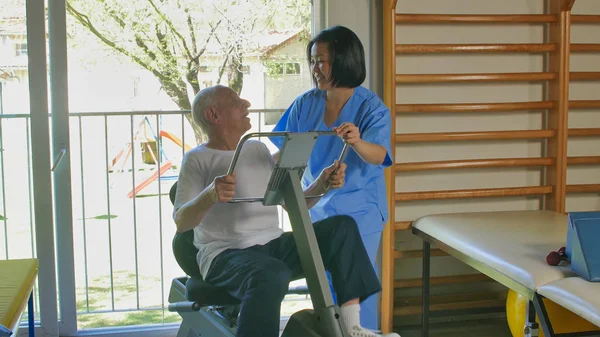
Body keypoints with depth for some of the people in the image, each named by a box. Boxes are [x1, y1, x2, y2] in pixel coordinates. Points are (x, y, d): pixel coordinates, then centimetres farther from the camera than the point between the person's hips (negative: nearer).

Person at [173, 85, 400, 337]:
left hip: (274, 246, 7)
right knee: (272, 274, -39)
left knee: (342, 227, -7)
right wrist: (210, 195, -33)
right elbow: (181, 222, -14)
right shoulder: (197, 159, -2)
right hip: (227, 254, -7)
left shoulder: (258, 149, 18)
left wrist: (322, 183, -1)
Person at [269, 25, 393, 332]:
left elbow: (377, 155, -29)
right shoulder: (305, 104, -1)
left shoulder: (371, 107, -13)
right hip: (318, 209, 5)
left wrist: (357, 142, -50)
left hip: (359, 212, -4)